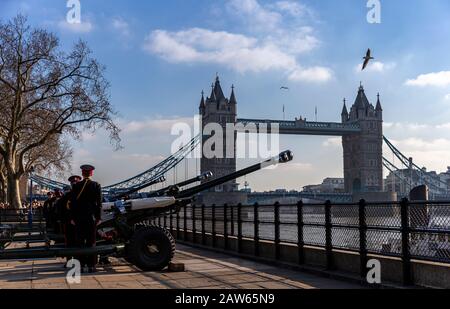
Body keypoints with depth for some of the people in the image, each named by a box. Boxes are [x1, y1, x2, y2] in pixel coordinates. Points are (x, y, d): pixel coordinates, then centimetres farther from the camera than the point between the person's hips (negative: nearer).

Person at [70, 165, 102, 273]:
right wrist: (99, 217, 2)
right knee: (91, 242, 3)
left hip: (79, 218, 1)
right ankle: (91, 265, 2)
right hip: (92, 217, -1)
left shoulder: (76, 186, 1)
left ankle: (81, 265, 8)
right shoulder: (96, 185, -1)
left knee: (80, 242, 6)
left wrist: (72, 218, 6)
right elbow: (99, 203, -3)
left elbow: (72, 203, 1)